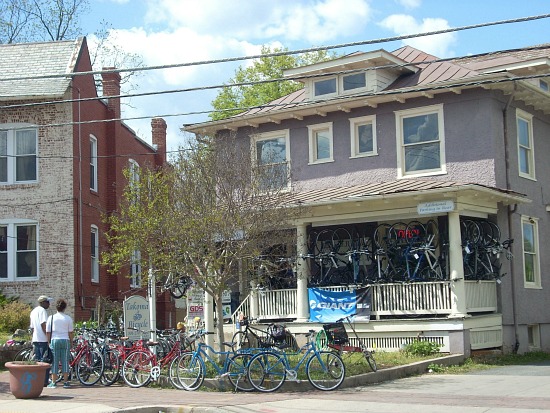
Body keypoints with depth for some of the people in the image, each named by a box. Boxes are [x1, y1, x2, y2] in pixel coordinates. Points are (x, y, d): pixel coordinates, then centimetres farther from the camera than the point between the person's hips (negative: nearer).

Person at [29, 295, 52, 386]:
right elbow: (43, 325, -18)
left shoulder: (33, 311, 21)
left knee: (37, 361, 11)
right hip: (43, 339, -9)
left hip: (35, 339, 9)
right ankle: (44, 381, -7)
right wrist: (49, 337, -18)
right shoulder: (42, 310, -9)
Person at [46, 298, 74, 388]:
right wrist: (71, 342, 14)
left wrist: (49, 342, 10)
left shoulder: (51, 318, 1)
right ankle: (65, 382, 7)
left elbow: (48, 332, 2)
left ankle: (53, 382, 5)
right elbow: (70, 332, 3)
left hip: (54, 340, 0)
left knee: (54, 362, 4)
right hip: (65, 340, 0)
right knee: (65, 361, 5)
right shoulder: (68, 318, 2)